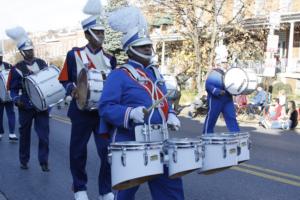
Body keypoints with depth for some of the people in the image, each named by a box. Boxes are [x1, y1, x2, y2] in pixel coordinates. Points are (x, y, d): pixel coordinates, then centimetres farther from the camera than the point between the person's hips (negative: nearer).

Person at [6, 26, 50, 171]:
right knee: (25, 134, 12)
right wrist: (16, 99, -19)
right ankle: (24, 161, 27)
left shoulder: (42, 63, 4)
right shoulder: (17, 68, -6)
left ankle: (44, 162, 10)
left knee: (44, 135, -1)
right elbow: (13, 89, -2)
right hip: (26, 108, -2)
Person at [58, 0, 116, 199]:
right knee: (78, 151, 9)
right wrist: (73, 89, -16)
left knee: (108, 151, -1)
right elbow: (63, 81, 3)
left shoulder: (110, 59, 6)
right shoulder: (74, 55, -1)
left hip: (105, 112, 2)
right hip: (82, 112, -1)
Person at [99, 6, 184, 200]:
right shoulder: (119, 75, -9)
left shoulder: (155, 73, 15)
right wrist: (130, 113, -30)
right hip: (130, 144, -6)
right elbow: (105, 107, -16)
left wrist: (171, 116, 2)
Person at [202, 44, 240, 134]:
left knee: (232, 118, 2)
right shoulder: (213, 74, -8)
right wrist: (218, 92, -28)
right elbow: (208, 85, -19)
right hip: (215, 99, -6)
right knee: (211, 118, 3)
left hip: (228, 99, 6)